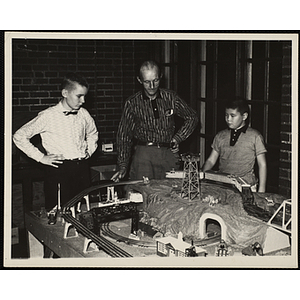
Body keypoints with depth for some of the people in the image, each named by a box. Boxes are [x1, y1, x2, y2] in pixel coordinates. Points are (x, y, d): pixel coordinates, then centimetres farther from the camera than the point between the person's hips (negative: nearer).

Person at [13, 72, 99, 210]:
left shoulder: (83, 114, 7)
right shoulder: (48, 116, -8)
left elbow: (92, 133, 29)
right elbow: (19, 136, -5)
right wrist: (41, 157, -7)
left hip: (82, 168, 5)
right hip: (59, 170, -5)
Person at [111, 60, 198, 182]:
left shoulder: (171, 97, 5)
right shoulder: (132, 103, 2)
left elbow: (192, 118, 18)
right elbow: (124, 135, 5)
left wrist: (177, 138, 4)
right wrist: (122, 166, -2)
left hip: (169, 154, 2)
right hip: (143, 154, -1)